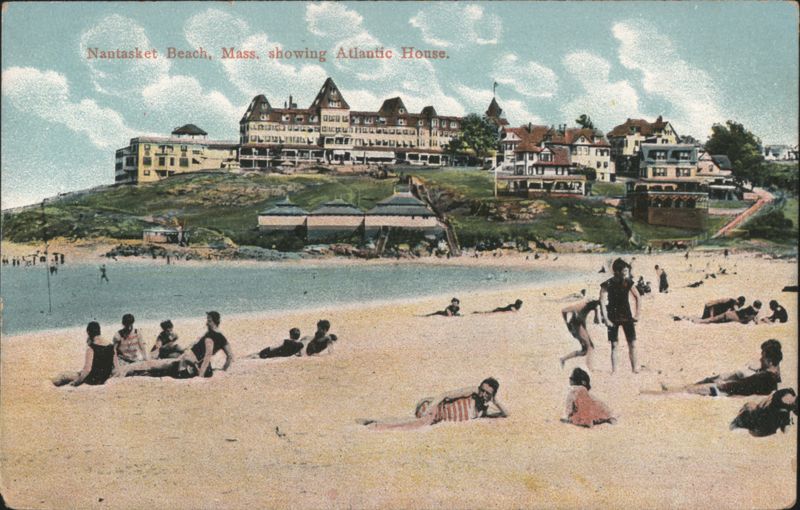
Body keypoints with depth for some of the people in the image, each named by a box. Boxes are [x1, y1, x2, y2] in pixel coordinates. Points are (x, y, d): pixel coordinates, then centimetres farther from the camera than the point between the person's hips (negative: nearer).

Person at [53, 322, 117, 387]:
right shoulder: (111, 346, 0)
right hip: (104, 379, 7)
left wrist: (76, 382, -11)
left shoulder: (91, 348, -18)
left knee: (63, 375, 8)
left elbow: (87, 369, -22)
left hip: (93, 379, -7)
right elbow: (115, 366, 5)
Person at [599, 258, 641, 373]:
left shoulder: (628, 282, -1)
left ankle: (635, 368, 11)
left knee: (633, 344, 0)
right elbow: (602, 302, -14)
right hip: (613, 318, -3)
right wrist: (606, 319, -18)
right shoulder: (607, 285, -13)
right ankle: (614, 371, 4)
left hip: (627, 316, 3)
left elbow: (637, 296, 13)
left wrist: (637, 314, 10)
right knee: (614, 346, -2)